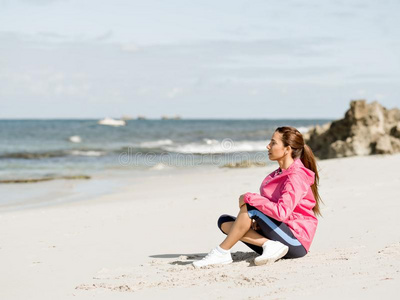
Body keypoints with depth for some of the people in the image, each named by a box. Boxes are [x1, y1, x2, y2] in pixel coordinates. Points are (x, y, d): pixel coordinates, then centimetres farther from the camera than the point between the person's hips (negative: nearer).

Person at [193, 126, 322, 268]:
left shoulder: (297, 176, -14)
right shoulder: (279, 174, 16)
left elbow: (282, 212, -28)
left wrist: (249, 198, -20)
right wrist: (258, 221, -2)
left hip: (296, 243, -9)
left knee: (250, 205, -24)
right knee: (224, 221, -1)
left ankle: (222, 252, -17)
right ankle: (269, 245, -18)